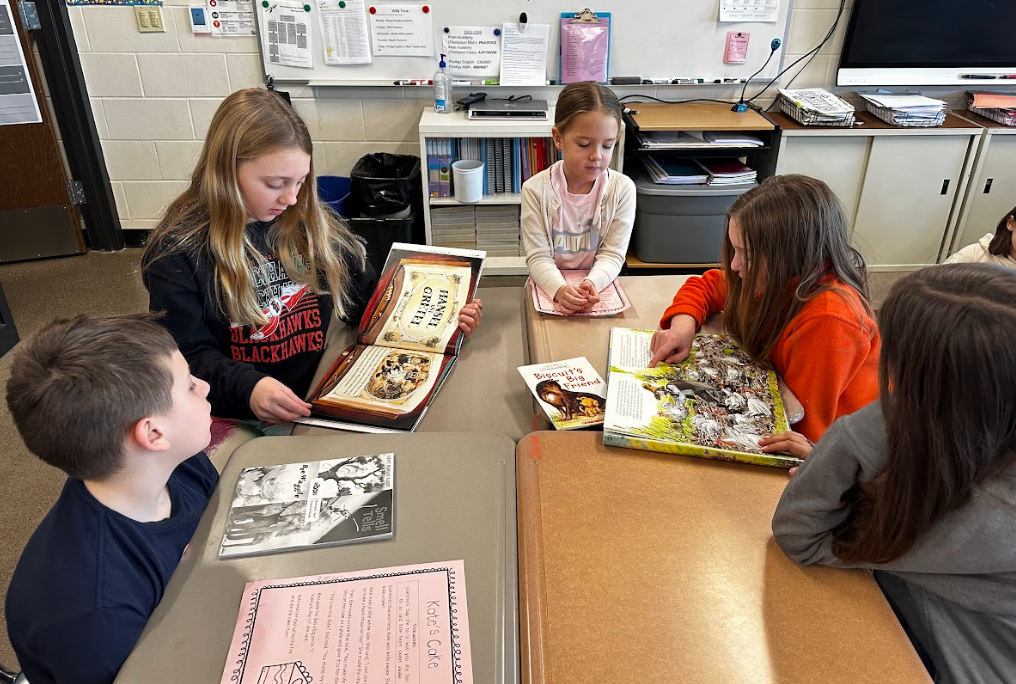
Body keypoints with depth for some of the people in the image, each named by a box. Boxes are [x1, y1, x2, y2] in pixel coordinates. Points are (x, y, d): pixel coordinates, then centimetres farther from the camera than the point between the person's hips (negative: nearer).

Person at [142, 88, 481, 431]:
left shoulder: (313, 223, 5)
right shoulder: (177, 251, -7)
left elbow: (368, 297, 13)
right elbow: (189, 357, -8)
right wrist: (247, 388, -28)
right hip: (244, 425, -2)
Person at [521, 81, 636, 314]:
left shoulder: (622, 189, -5)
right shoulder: (536, 190, -7)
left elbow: (612, 254, -6)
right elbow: (538, 257, -9)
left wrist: (592, 284, -27)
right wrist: (560, 289, -29)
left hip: (600, 288, 1)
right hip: (550, 288, -1)